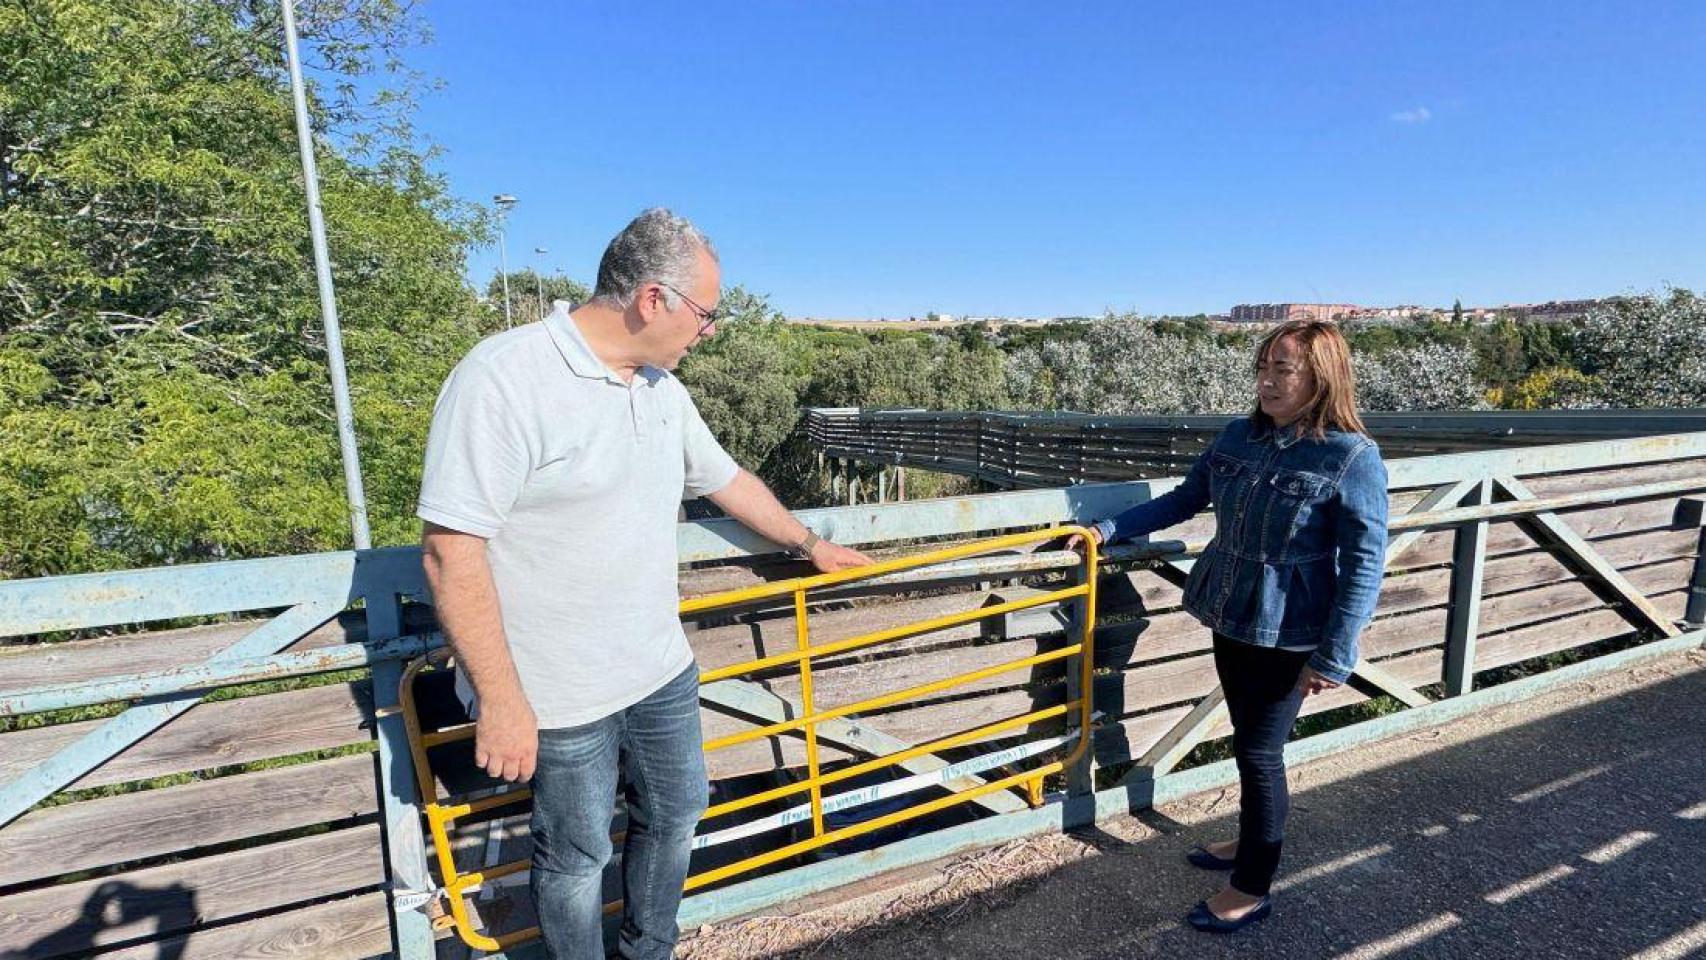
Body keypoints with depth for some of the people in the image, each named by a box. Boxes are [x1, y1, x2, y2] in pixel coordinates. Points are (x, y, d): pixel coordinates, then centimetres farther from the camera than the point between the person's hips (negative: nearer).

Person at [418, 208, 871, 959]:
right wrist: (500, 701, -20)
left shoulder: (662, 387, 3)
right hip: (559, 695, -7)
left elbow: (726, 479, 16)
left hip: (662, 671, 8)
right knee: (578, 855, 14)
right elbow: (451, 549, -22)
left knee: (675, 815, 23)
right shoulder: (503, 378, -21)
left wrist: (810, 545, 24)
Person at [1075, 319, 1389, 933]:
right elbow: (1185, 499, 11)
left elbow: (1365, 562, -15)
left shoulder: (1352, 456, -16)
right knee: (1247, 741, 21)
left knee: (1259, 752, 4)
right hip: (1230, 617, 6)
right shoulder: (1240, 436, 1)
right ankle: (1252, 841, 43)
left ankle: (1253, 889, 23)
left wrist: (1335, 657, -15)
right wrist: (1110, 529, 5)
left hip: (1287, 634, -6)